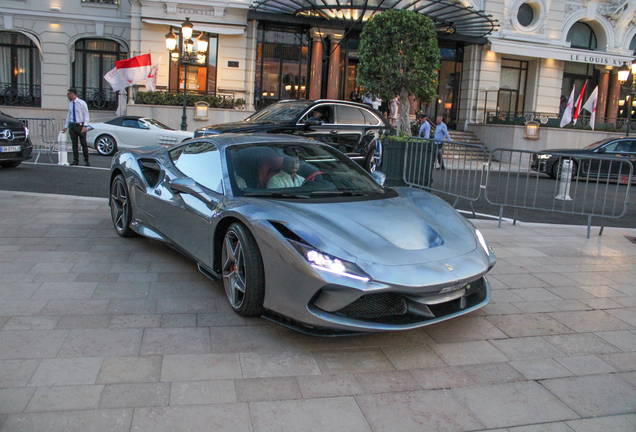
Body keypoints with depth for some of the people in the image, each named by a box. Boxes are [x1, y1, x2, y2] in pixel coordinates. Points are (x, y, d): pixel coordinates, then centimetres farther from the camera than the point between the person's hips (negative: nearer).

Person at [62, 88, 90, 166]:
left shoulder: (82, 103, -5)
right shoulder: (70, 104, 11)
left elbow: (86, 115, -5)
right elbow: (68, 115, 18)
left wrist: (84, 126, -15)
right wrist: (66, 126, 15)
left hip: (80, 125, -5)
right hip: (72, 125, 5)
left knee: (83, 143, -2)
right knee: (74, 143, 4)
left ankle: (86, 160, 5)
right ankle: (75, 160, 9)